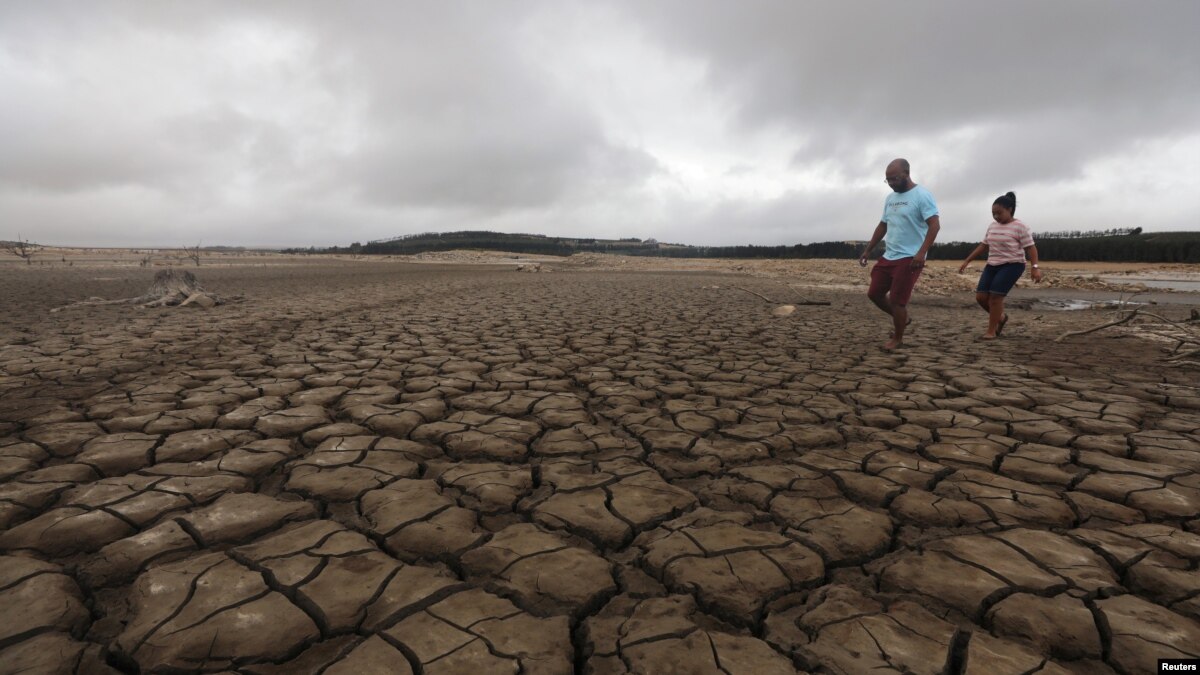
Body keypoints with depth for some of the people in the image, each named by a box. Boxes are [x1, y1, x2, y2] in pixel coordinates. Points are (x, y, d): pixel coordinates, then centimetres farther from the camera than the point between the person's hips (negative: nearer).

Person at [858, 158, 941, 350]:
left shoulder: (921, 195, -11)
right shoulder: (890, 198, 14)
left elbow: (935, 225, -19)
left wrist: (921, 253, -29)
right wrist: (868, 250, 18)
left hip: (909, 259, -8)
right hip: (888, 257, 8)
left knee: (897, 300, -5)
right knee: (874, 293, 10)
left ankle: (898, 339, 14)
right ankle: (902, 318, 32)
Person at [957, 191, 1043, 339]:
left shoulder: (1020, 227, -9)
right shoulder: (992, 227, 11)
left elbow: (1030, 248, -11)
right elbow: (983, 246, 18)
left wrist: (1035, 267, -23)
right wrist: (967, 261, 14)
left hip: (1012, 265, -7)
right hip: (992, 265, 7)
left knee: (995, 296, -16)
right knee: (981, 296, -4)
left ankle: (991, 332, -6)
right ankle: (1001, 317, 24)